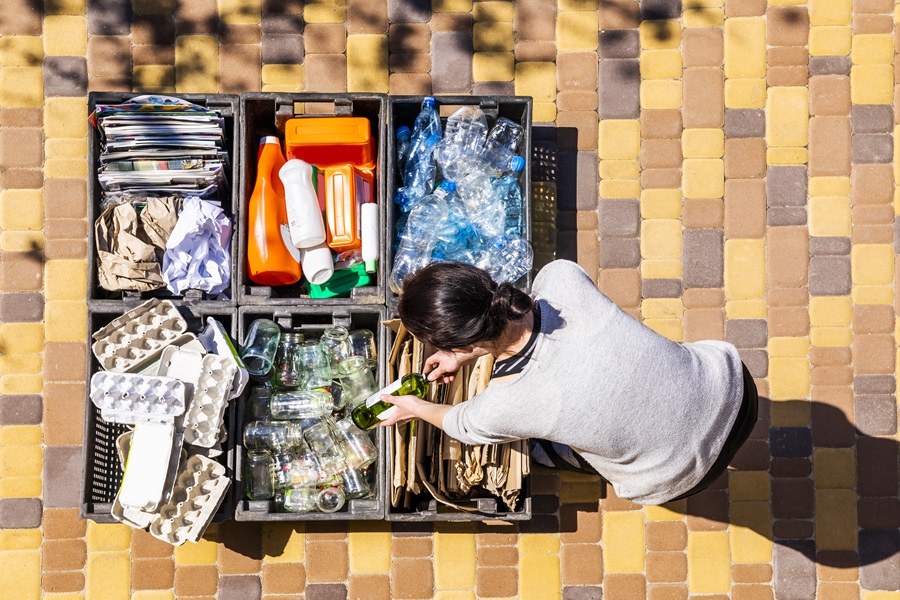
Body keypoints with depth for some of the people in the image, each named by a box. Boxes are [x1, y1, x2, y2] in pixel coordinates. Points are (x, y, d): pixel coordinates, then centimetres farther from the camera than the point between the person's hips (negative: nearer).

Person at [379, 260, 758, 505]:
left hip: (681, 479, -3)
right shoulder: (562, 278, -22)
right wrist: (469, 353, 11)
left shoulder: (502, 405, -28)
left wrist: (417, 409, 19)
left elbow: (464, 426, -1)